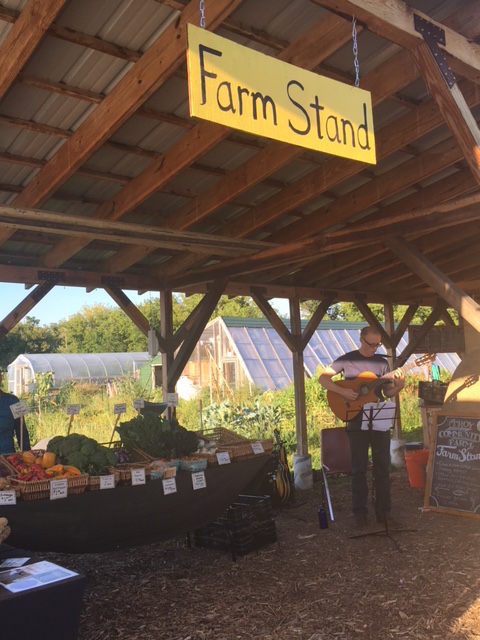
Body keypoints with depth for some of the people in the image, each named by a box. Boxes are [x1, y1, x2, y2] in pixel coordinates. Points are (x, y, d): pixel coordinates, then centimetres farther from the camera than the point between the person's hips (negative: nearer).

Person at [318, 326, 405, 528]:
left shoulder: (382, 362, 8)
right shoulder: (347, 359, -3)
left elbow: (387, 392, 9)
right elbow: (323, 378, -6)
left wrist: (399, 386, -12)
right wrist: (343, 391, -18)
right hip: (357, 421, -3)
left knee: (383, 466, 7)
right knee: (359, 468, 3)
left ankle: (384, 510, 18)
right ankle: (360, 512, 12)